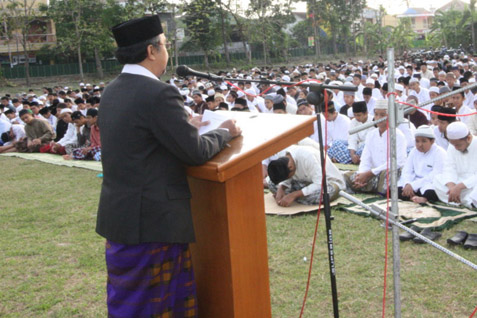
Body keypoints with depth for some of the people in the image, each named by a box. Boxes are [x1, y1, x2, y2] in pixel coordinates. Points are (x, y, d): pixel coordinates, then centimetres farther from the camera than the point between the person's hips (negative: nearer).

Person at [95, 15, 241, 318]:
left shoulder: (112, 91, 7)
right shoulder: (159, 93, -20)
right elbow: (195, 152, -18)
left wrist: (187, 125, 15)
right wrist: (224, 132, 0)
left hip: (119, 213, 9)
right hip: (152, 220, -8)